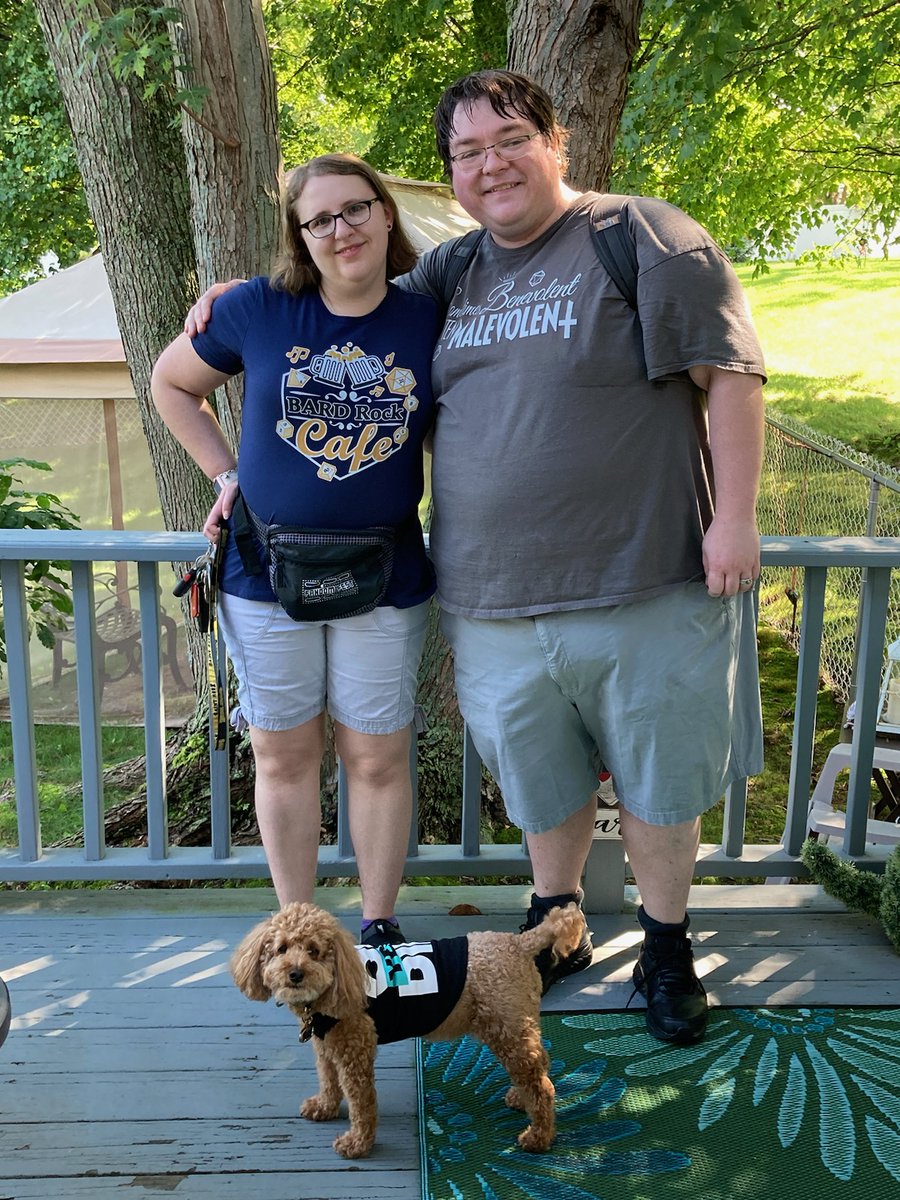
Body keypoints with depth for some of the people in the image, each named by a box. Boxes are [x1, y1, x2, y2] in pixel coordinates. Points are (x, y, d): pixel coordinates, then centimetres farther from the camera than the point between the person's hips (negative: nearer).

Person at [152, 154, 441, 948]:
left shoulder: (428, 321, -3)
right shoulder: (258, 310, -5)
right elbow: (171, 383, 10)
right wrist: (226, 475, 3)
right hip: (266, 574, 0)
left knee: (378, 760, 8)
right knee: (284, 757, 10)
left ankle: (380, 925, 27)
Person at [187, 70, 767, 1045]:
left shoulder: (644, 237, -6)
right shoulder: (451, 271, 12)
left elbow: (731, 376, -9)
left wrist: (734, 516, -15)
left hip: (643, 585, -4)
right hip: (496, 598, 5)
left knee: (656, 779, 10)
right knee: (538, 778, 18)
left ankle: (666, 948, 33)